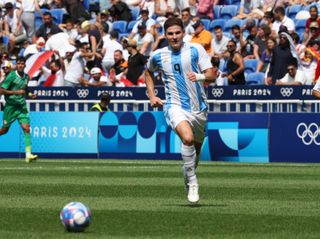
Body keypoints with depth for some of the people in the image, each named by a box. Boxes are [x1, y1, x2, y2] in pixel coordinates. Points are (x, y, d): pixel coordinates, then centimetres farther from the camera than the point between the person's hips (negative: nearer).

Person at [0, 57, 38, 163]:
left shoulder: (26, 77, 7)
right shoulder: (11, 76, -12)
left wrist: (30, 95, 6)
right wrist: (16, 92, -21)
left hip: (22, 106, 4)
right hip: (10, 106, -4)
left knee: (26, 128, -11)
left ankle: (28, 154, -15)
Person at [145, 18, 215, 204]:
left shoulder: (196, 49, -2)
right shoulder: (158, 56, 3)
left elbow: (212, 76, -8)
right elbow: (149, 72, 26)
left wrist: (200, 76, -29)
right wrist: (152, 96, 14)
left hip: (199, 107, 2)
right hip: (175, 105, -2)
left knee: (197, 147, 13)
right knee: (187, 138, -29)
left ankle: (189, 177, 42)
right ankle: (192, 182, -18)